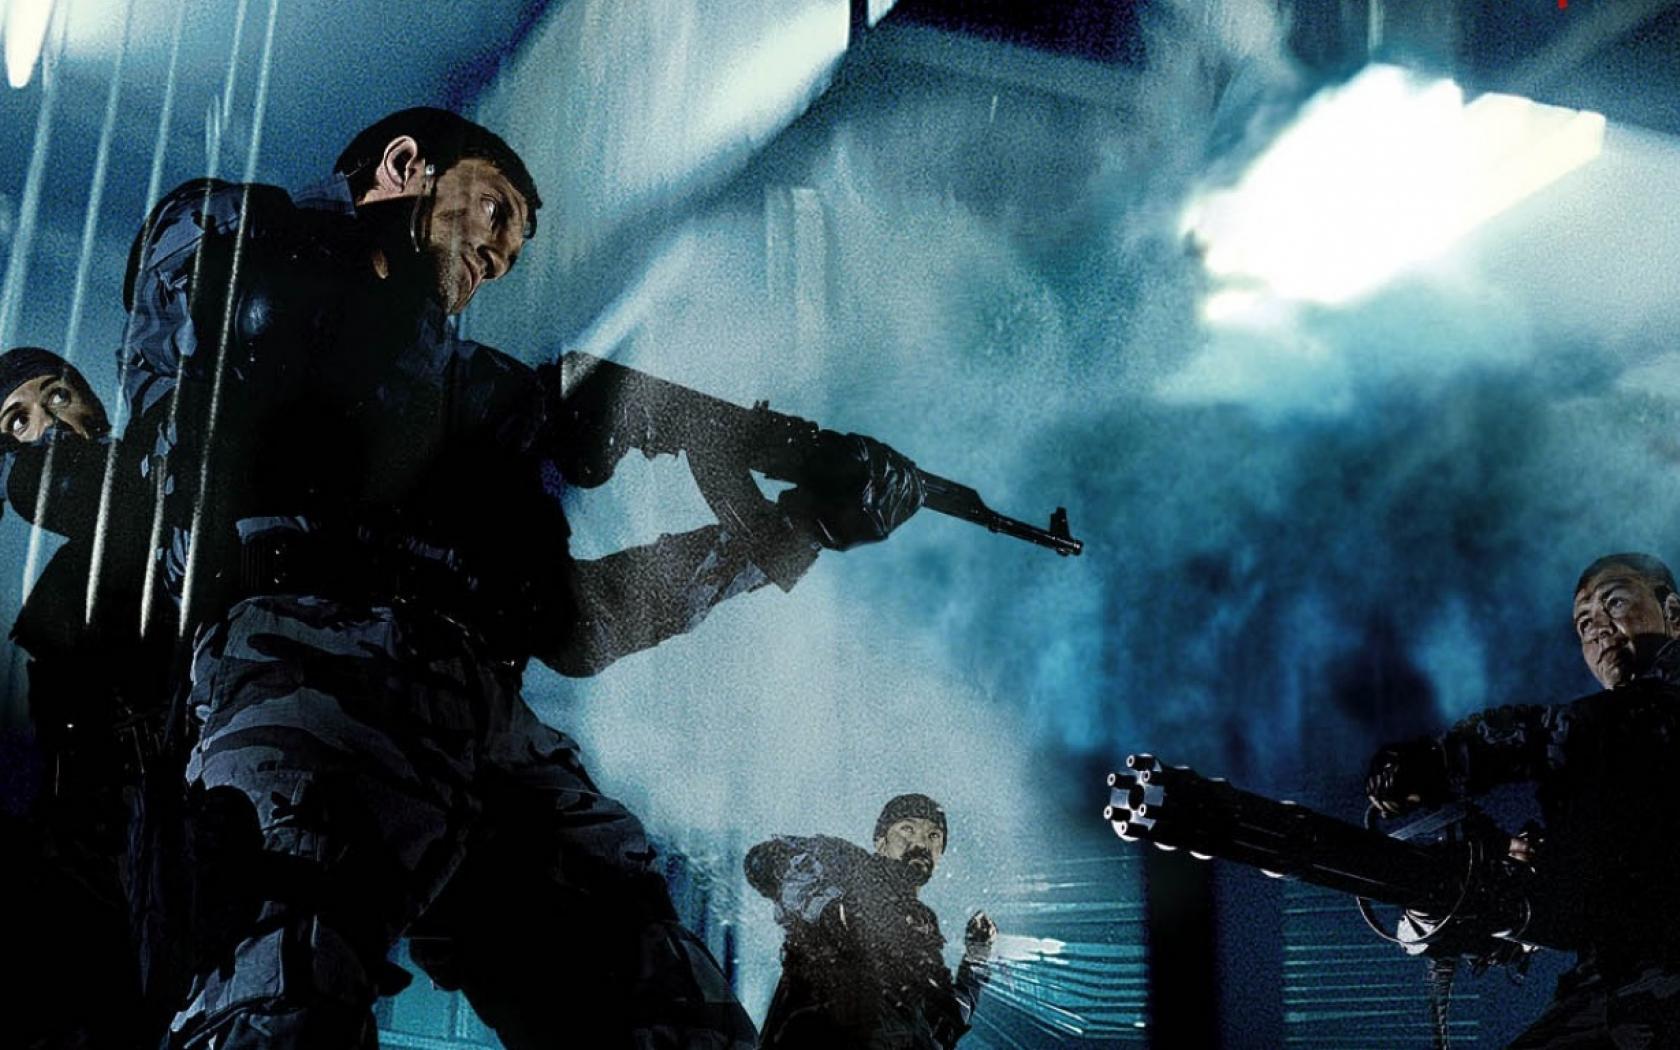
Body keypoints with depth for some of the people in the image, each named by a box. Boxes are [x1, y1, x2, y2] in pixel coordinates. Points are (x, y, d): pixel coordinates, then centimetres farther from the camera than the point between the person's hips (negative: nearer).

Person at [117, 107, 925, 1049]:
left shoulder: (438, 377, 36)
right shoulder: (225, 229, 23)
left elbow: (577, 626, 30)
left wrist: (810, 524, 29)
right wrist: (554, 411, 9)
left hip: (486, 716, 7)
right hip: (315, 655, -6)